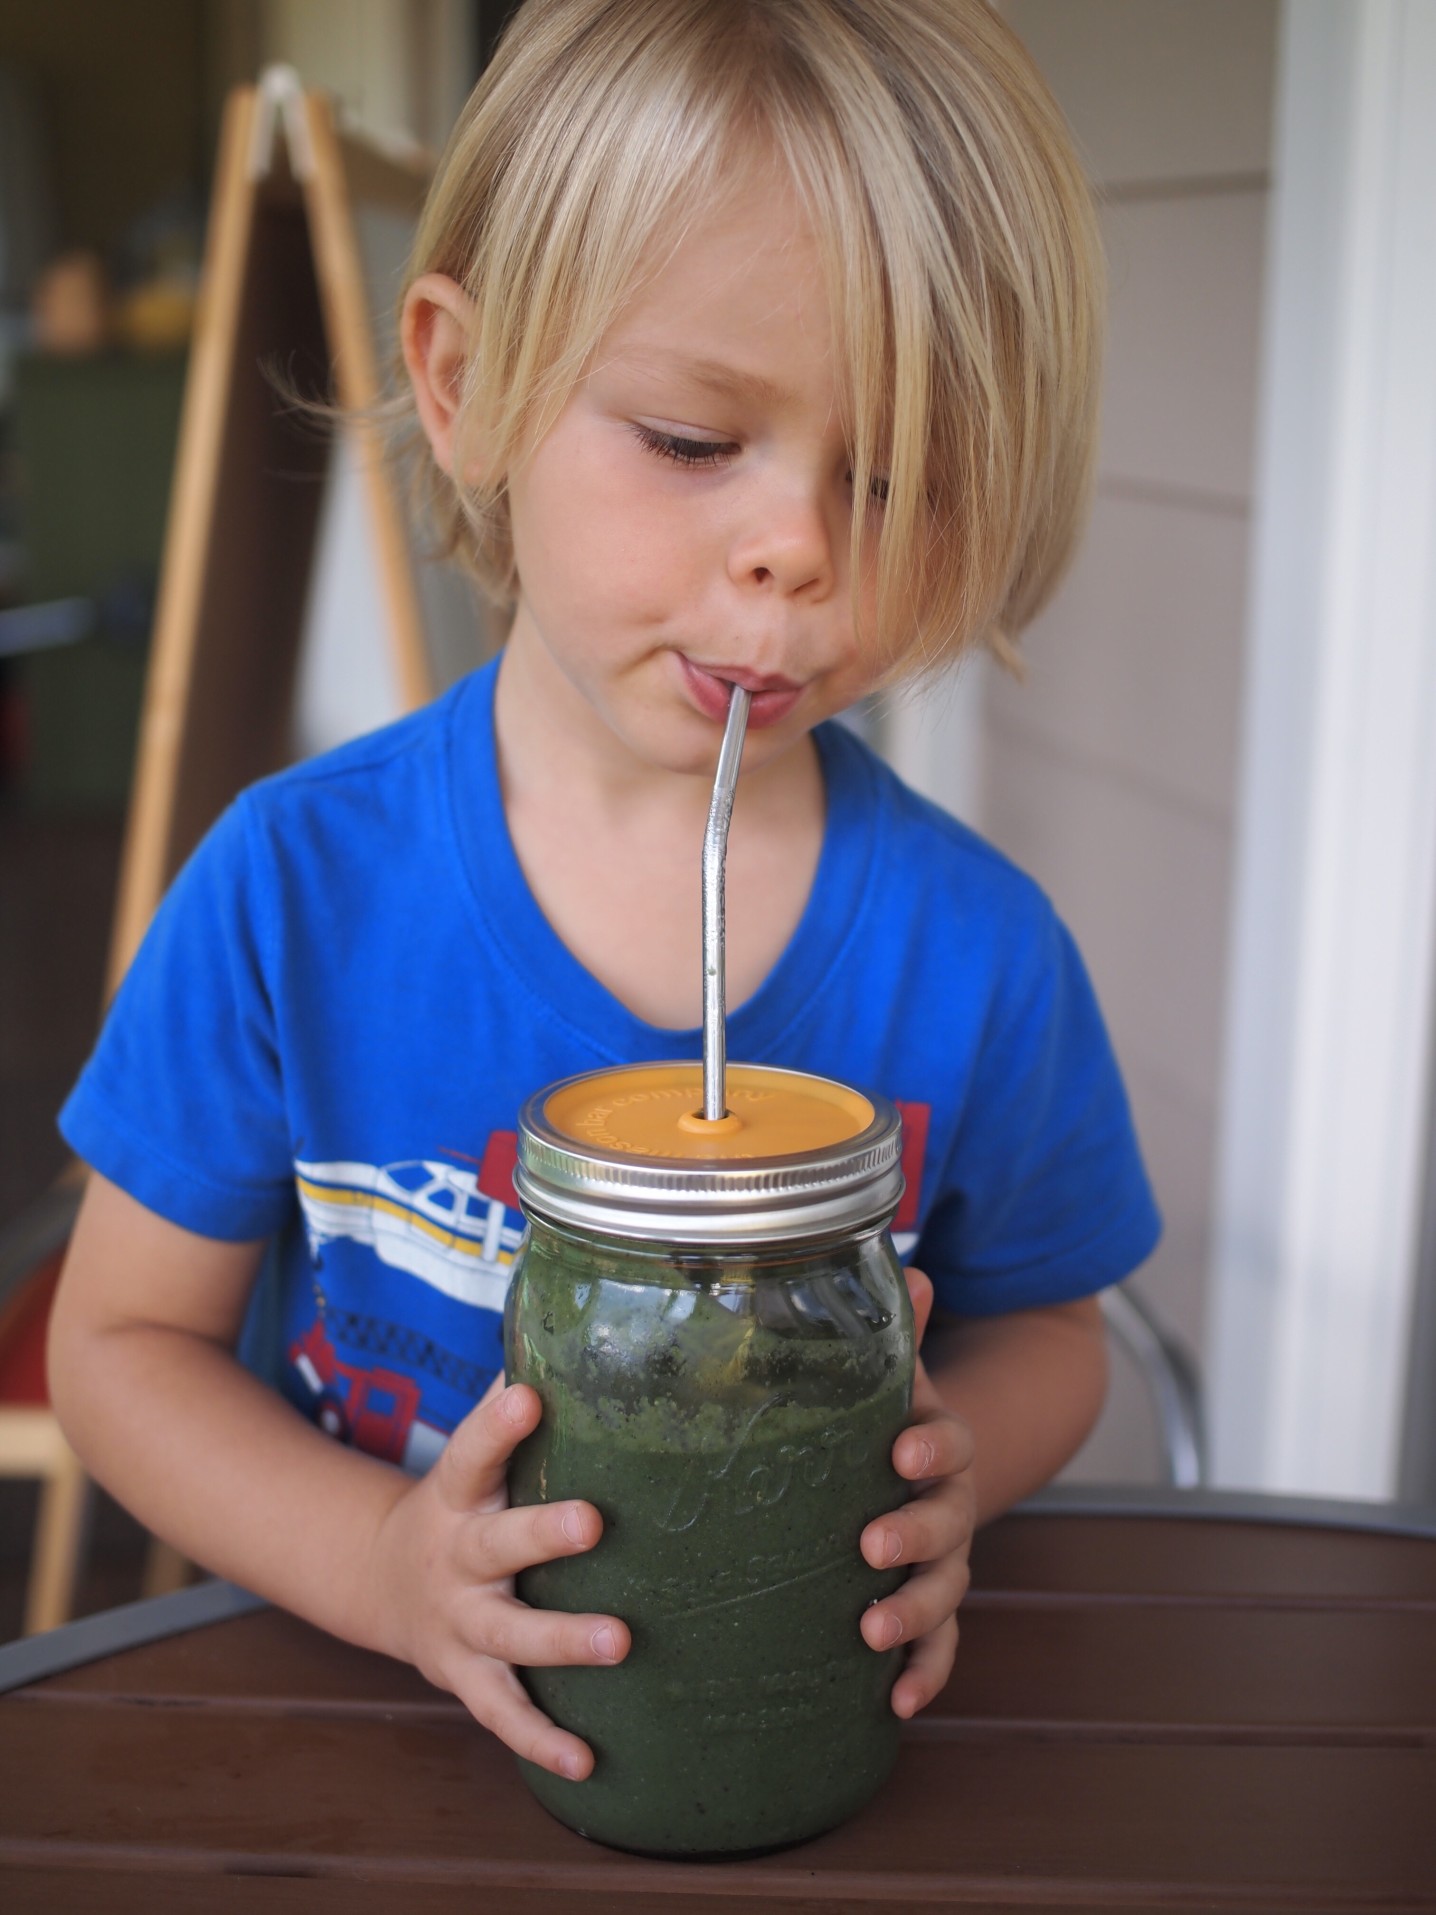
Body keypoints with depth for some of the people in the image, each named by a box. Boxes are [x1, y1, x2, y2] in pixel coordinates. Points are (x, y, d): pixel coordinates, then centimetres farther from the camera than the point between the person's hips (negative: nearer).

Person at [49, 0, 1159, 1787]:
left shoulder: (980, 953, -10)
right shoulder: (295, 888, -11)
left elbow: (1042, 1324, 6)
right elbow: (123, 1335, -2)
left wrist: (951, 1457, -15)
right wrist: (382, 1563, -17)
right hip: (376, 1704, 0)